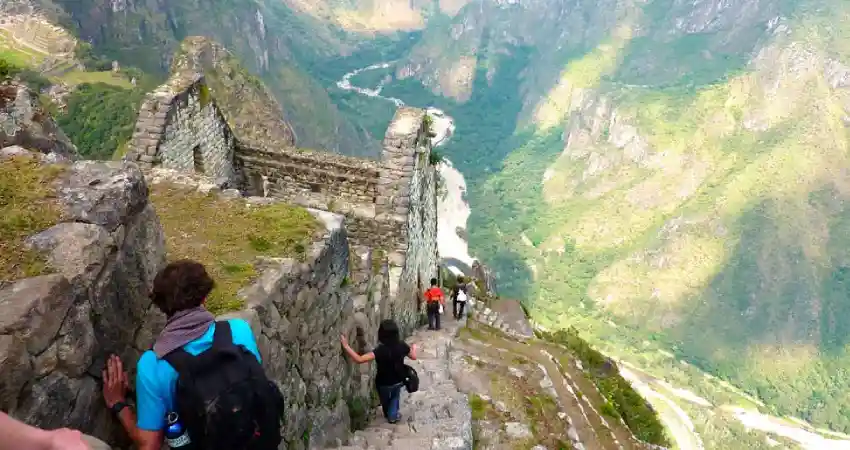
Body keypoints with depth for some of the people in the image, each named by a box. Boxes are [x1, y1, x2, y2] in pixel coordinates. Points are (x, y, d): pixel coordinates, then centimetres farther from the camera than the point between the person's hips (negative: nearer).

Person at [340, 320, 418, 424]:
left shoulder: (380, 350, -35)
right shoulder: (402, 346, -22)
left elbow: (359, 359, -44)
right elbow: (413, 357, -3)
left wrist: (346, 346, -39)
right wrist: (414, 348, 19)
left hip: (383, 383, -2)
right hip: (398, 381, 2)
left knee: (385, 400, 31)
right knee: (395, 398, 34)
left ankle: (388, 414, 55)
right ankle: (393, 415, 42)